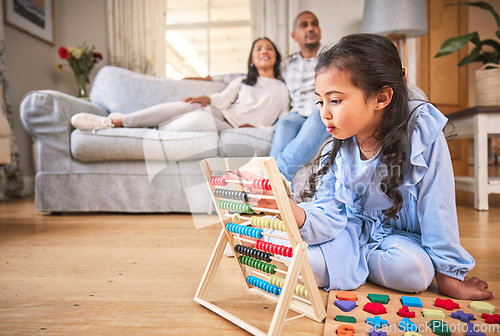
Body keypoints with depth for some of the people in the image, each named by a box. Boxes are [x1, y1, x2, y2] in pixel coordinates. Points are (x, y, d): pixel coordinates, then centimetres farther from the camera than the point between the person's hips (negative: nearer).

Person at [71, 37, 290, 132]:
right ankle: (114, 121, -30)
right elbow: (223, 98, 8)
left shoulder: (282, 90, 22)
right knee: (188, 104, -33)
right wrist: (208, 99, -16)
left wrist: (257, 128, -6)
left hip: (235, 129, -3)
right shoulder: (241, 82, 27)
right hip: (219, 114, 3)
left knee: (198, 118, -37)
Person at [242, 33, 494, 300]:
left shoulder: (422, 133, -22)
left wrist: (446, 274, -10)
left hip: (402, 237, -1)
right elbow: (329, 218, -15)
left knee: (413, 268, -36)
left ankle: (351, 263, -5)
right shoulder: (336, 152, -10)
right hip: (352, 231, 2)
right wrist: (293, 211, -36)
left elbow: (436, 208, -17)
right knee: (281, 243, -21)